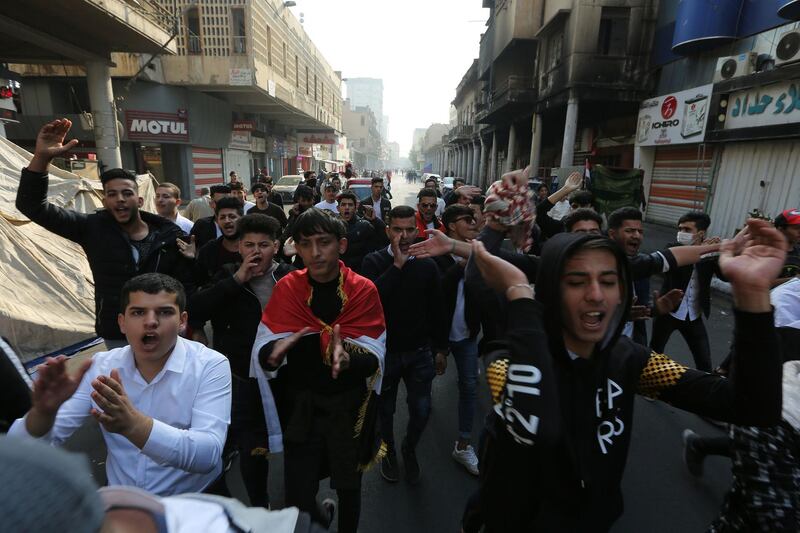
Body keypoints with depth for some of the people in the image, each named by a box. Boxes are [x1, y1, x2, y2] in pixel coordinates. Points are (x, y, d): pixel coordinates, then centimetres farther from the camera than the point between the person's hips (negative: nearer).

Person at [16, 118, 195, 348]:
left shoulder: (169, 235, -6)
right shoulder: (93, 228, -1)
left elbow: (186, 283, -3)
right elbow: (33, 206, -5)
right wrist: (41, 157, -20)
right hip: (117, 337, 1)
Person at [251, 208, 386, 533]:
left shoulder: (363, 290, -11)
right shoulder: (286, 288, -7)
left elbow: (374, 358, -15)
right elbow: (262, 353, -11)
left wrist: (348, 358, -36)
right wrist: (274, 352, -33)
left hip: (350, 406, 0)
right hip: (299, 406, 0)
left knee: (349, 488, 20)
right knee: (297, 496, 9)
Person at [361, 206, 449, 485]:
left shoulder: (427, 265, -3)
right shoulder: (374, 261, -8)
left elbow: (437, 310, 3)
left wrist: (441, 349, 5)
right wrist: (397, 265, -26)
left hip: (420, 352, 1)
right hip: (385, 350, -1)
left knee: (421, 409, 9)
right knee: (386, 409, 16)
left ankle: (409, 449, 40)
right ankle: (388, 451, 45)